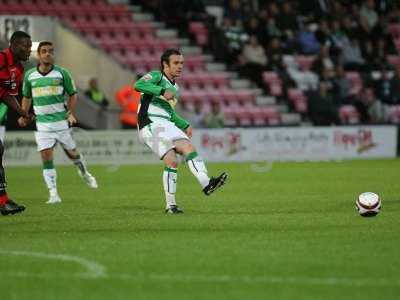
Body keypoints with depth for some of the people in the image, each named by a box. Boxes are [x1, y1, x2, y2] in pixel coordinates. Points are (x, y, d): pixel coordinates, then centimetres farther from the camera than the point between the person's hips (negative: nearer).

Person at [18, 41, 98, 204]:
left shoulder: (62, 73, -2)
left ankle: (84, 173, 42)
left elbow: (72, 94, 7)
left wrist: (70, 112, -6)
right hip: (42, 122, 1)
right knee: (46, 157, -8)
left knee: (71, 152, 9)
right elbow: (27, 97, 17)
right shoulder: (29, 75, 4)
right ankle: (53, 194, -6)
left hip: (61, 121, -1)